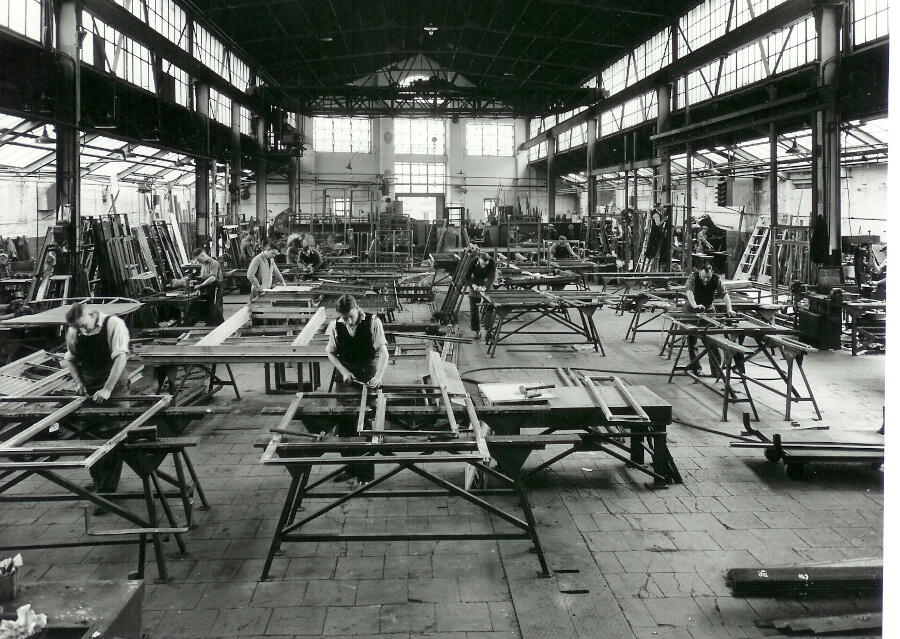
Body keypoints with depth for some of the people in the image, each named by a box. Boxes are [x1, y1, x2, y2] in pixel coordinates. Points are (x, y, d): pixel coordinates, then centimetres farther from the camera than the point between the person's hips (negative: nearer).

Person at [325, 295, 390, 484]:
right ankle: (350, 468, 25)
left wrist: (379, 376, -30)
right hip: (345, 376, 4)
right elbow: (331, 352, 7)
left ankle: (365, 473, 8)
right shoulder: (335, 326, -2)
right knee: (344, 425, 9)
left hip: (368, 377, -4)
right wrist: (343, 371, -10)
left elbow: (383, 351, -17)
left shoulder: (372, 322, -12)